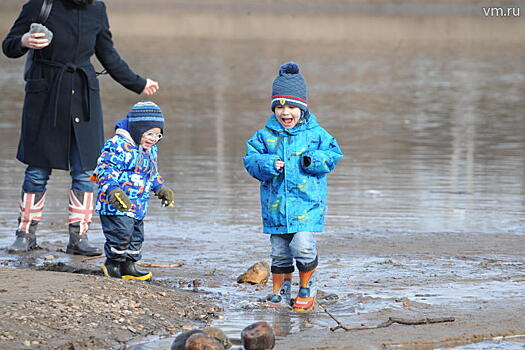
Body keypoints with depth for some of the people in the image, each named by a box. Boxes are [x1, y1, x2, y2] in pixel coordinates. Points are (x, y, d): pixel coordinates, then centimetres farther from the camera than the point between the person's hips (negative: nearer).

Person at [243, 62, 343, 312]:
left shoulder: (315, 134, 0)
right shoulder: (265, 136, 4)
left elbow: (333, 154, 2)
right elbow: (251, 160, 3)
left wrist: (314, 161, -15)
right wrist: (268, 165, -16)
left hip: (307, 203, -3)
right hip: (276, 204, 3)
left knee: (303, 245, -15)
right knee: (279, 251, 9)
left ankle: (307, 289, 7)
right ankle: (280, 292, 25)